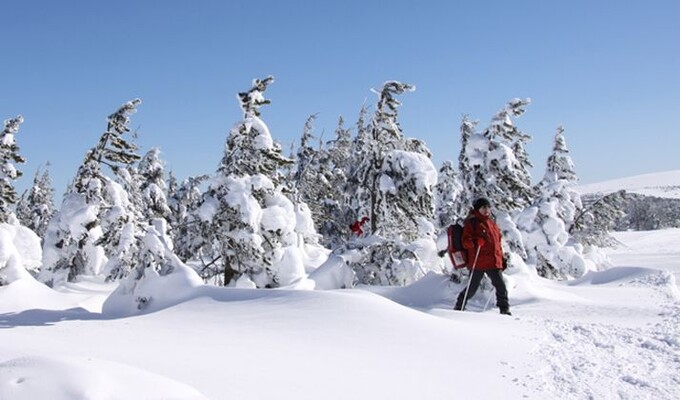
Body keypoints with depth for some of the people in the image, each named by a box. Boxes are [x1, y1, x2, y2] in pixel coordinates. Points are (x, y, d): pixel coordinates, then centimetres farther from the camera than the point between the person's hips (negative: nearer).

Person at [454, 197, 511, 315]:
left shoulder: (491, 223, 19)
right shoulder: (472, 222, -2)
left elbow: (497, 241, 28)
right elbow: (466, 241, -9)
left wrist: (500, 256, 18)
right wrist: (476, 242, -28)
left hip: (494, 261, 6)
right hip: (478, 262, -6)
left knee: (501, 286, 2)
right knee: (472, 287, 1)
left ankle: (504, 310, 14)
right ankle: (459, 307, 16)